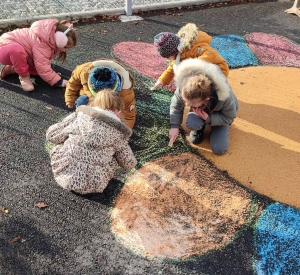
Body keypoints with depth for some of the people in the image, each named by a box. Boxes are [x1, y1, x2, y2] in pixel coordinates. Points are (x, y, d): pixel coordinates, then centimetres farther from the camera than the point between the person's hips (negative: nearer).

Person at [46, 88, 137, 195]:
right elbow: (129, 164, 7)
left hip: (64, 175, 2)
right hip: (91, 186, -2)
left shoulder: (79, 114, 1)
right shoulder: (117, 133, -1)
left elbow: (51, 135, 5)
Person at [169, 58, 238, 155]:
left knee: (219, 149, -12)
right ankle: (198, 129, 4)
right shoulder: (184, 87, -37)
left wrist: (208, 118, -37)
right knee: (192, 123, -35)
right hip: (199, 109, 2)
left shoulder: (225, 98, -44)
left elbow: (229, 117, -23)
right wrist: (175, 126, -16)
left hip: (220, 113, -1)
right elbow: (176, 104, -14)